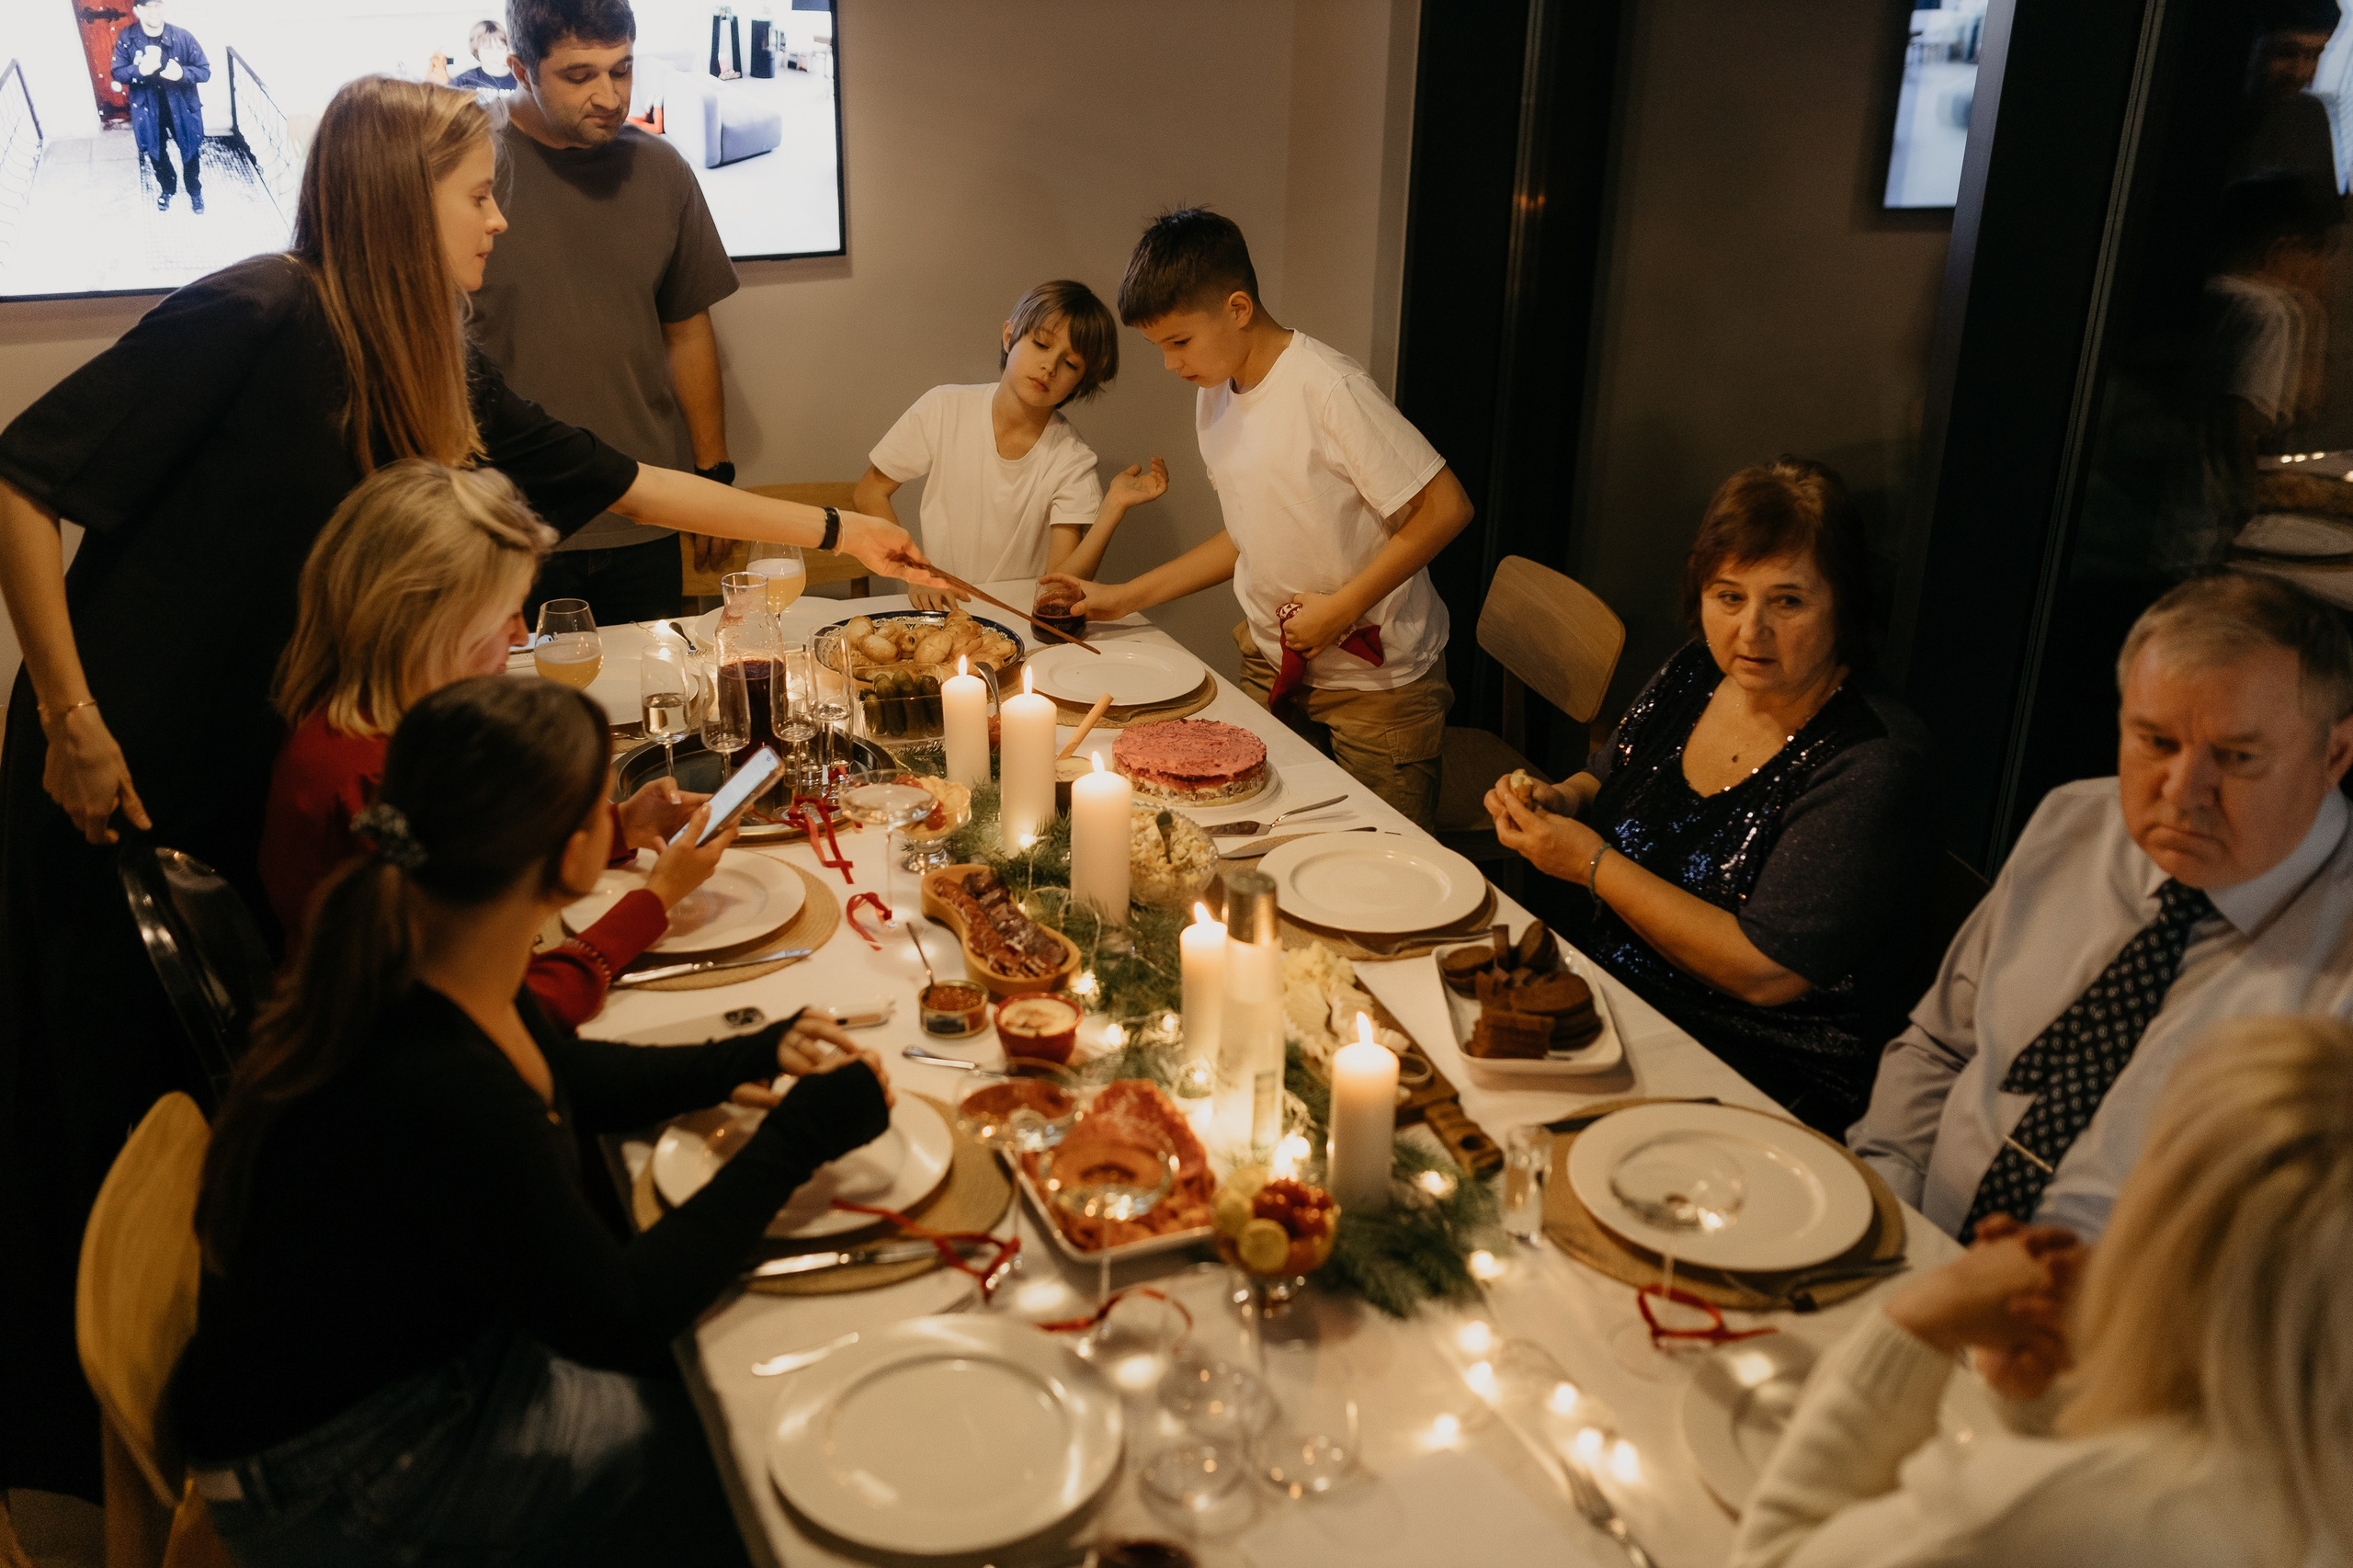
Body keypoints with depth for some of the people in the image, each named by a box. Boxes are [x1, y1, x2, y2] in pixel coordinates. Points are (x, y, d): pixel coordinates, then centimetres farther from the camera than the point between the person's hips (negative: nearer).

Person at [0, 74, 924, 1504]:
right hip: (120, 783, -7)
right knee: (136, 1127, 7)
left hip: (269, 791, 7)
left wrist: (833, 533, 15)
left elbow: (615, 483, 11)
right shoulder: (256, 320, -19)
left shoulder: (431, 374, 4)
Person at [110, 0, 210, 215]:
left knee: (191, 151, 16)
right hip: (147, 109, 1)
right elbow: (117, 73, -8)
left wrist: (182, 73, -33)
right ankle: (167, 189, 46)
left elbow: (205, 71, -13)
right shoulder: (126, 39, -13)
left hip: (182, 107, -1)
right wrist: (139, 70, -30)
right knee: (155, 152, 19)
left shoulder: (183, 36, -17)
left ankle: (195, 191, 43)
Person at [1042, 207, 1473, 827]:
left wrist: (1341, 608, -21)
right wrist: (1126, 597, 10)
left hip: (1375, 679, -6)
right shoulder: (1213, 398, 4)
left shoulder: (1329, 388, -21)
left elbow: (1445, 507, -20)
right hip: (1273, 666, 7)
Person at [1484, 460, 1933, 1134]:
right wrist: (1556, 805, -3)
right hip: (1595, 990, 7)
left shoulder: (1871, 765, -19)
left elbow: (1762, 971, -23)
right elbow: (1603, 782, 21)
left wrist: (1594, 865, -17)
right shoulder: (1694, 674, 2)